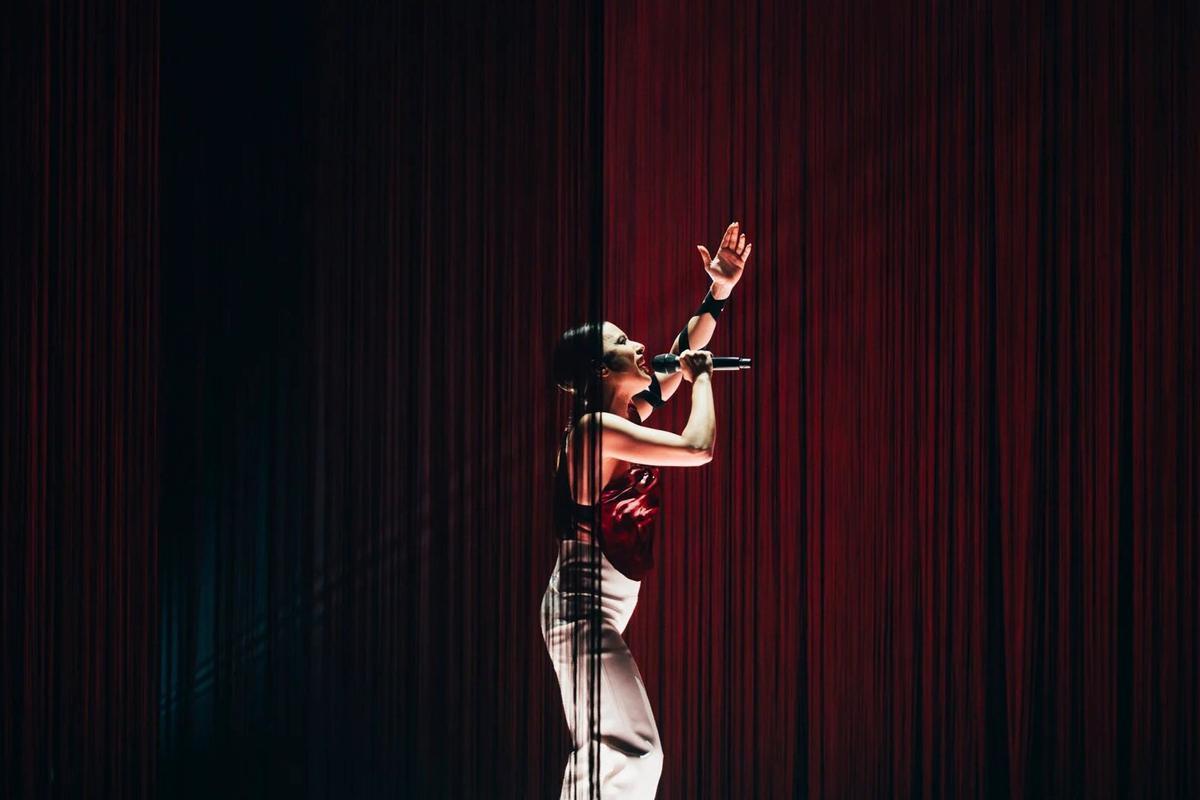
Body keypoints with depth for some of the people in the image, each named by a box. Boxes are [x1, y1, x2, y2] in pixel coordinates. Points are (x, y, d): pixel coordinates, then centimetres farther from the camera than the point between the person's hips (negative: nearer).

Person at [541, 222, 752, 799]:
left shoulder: (624, 415, 9)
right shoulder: (599, 427, -17)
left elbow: (682, 355, 19)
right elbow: (698, 449, -24)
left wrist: (720, 290, 12)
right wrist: (700, 375, -9)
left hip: (595, 605, 10)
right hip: (586, 605, -10)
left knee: (598, 752, 15)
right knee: (636, 751, -14)